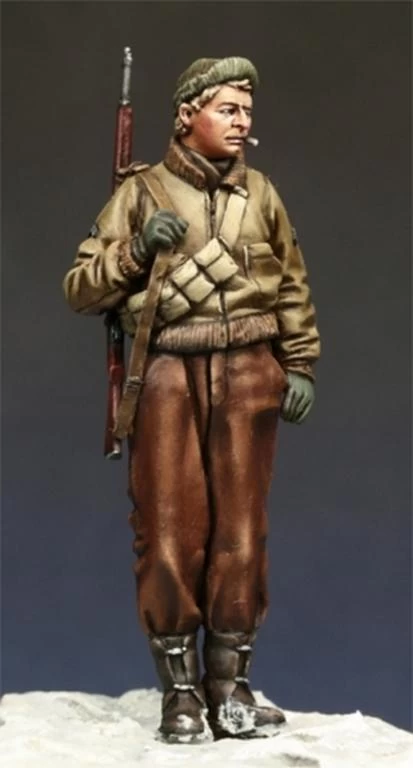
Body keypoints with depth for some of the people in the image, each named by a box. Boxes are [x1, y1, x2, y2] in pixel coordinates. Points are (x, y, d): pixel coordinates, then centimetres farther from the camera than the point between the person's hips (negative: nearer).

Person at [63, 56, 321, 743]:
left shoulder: (261, 194, 13)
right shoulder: (142, 192, 5)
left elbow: (293, 289, 19)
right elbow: (80, 288, 3)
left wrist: (301, 366, 12)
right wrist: (137, 248, -11)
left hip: (248, 374, 2)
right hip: (168, 373, -2)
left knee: (240, 529, 2)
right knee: (170, 530, -2)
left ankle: (229, 684, 11)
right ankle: (180, 691, 7)